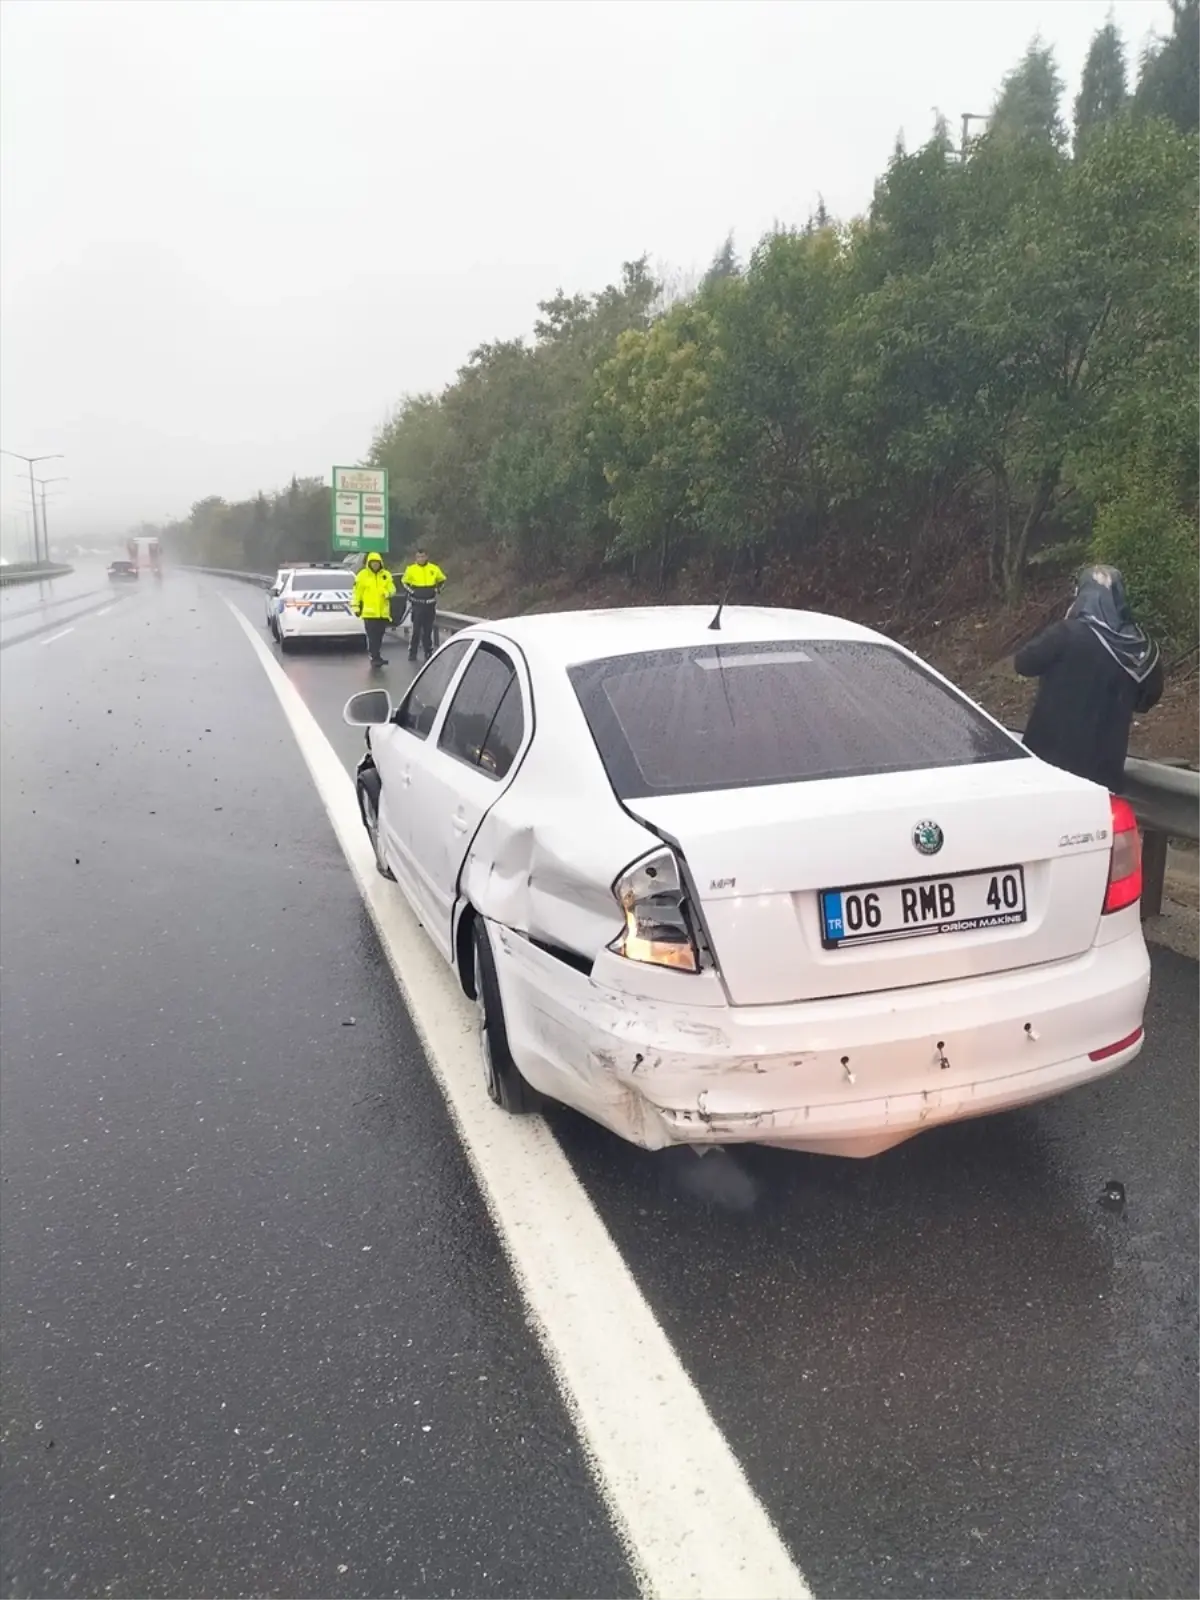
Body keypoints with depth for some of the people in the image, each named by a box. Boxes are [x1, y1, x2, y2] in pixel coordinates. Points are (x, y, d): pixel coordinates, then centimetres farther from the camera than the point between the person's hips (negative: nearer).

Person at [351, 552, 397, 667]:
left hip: (383, 612, 4)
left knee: (379, 636, 11)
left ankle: (376, 657, 21)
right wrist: (356, 606, -3)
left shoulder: (386, 575, 9)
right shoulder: (362, 575, 0)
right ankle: (375, 658, -10)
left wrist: (388, 593, -18)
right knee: (372, 637, -9)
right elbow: (357, 592, 1)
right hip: (369, 612, -4)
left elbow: (392, 588, 5)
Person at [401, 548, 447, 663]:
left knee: (428, 630, 10)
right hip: (417, 604, -2)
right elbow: (405, 582, 9)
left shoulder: (434, 568, 2)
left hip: (430, 604, 2)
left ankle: (429, 652, 18)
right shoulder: (411, 569, -4)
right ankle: (412, 653, 1)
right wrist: (411, 592, -2)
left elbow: (442, 580, 17)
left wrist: (437, 590, 6)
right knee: (416, 629, -5)